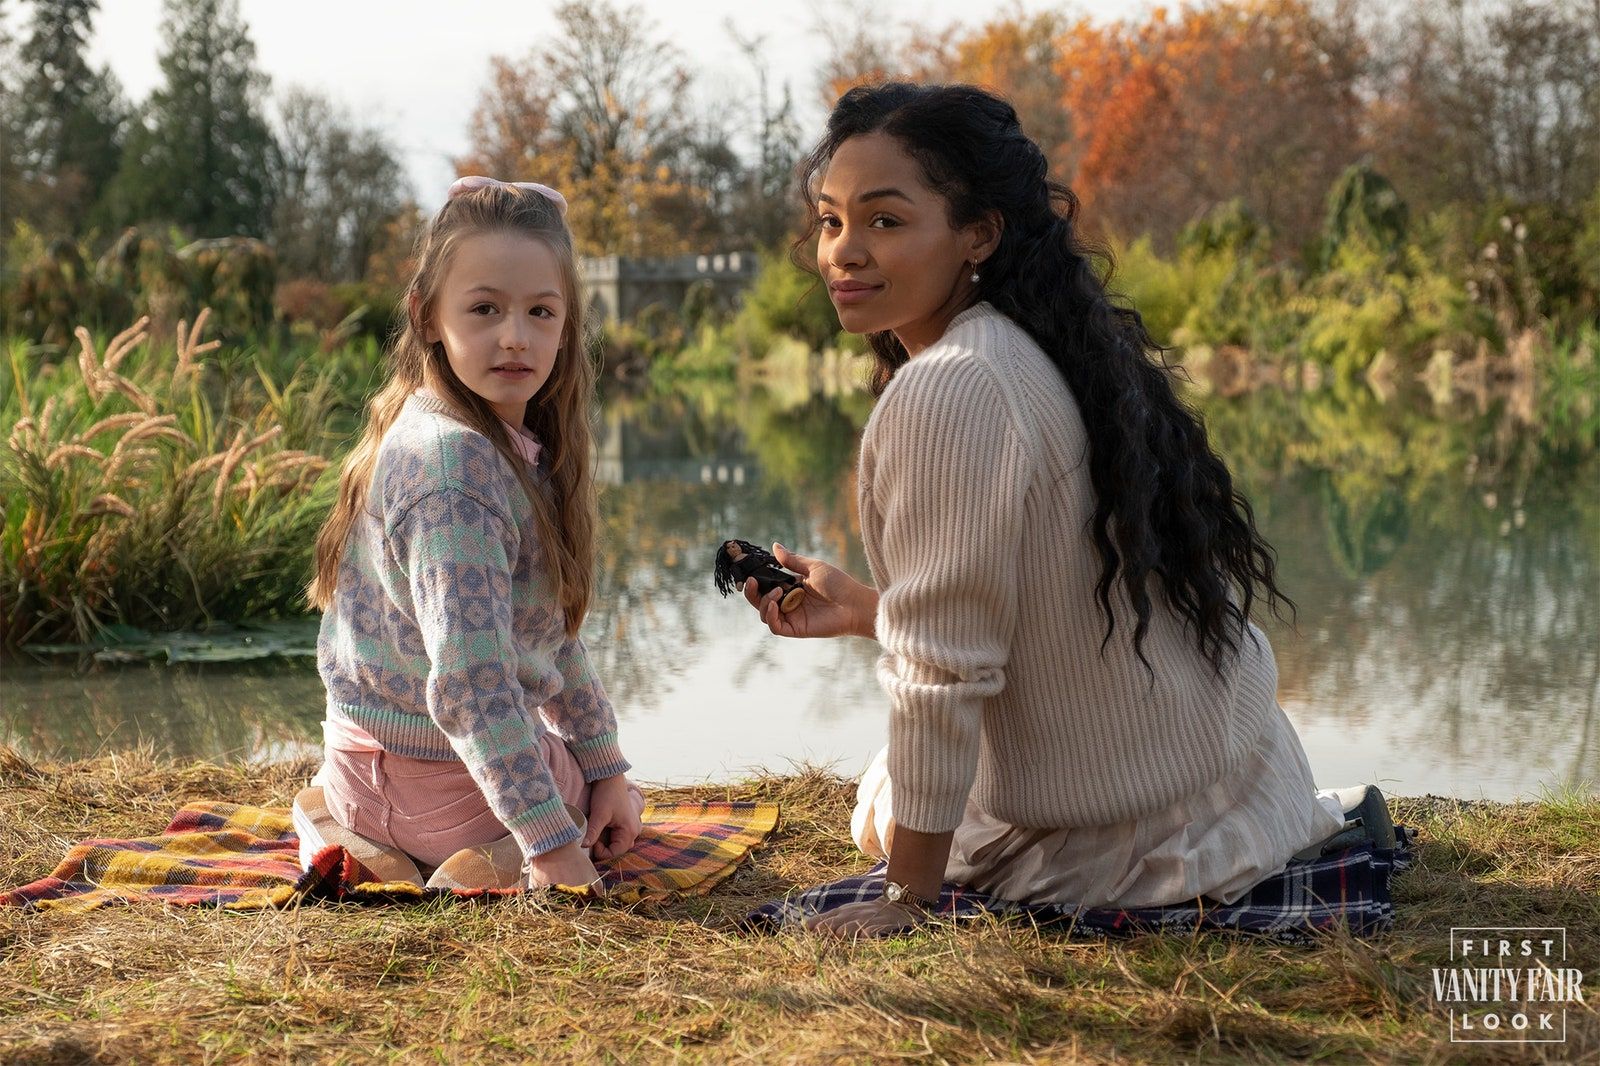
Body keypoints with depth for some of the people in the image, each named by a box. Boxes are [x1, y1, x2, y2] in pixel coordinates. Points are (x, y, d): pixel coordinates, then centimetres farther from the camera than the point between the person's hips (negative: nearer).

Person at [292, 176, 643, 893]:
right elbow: (470, 683, -32)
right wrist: (553, 841, -30)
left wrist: (604, 763, 12)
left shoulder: (514, 448, 2)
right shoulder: (456, 467, -28)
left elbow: (548, 634, 11)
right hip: (444, 771, -7)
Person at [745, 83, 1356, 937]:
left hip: (1125, 829, -9)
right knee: (883, 795, 29)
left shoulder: (946, 391, -25)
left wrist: (908, 897, -18)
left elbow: (943, 663, -24)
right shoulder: (1044, 352, 3)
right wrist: (867, 609, 12)